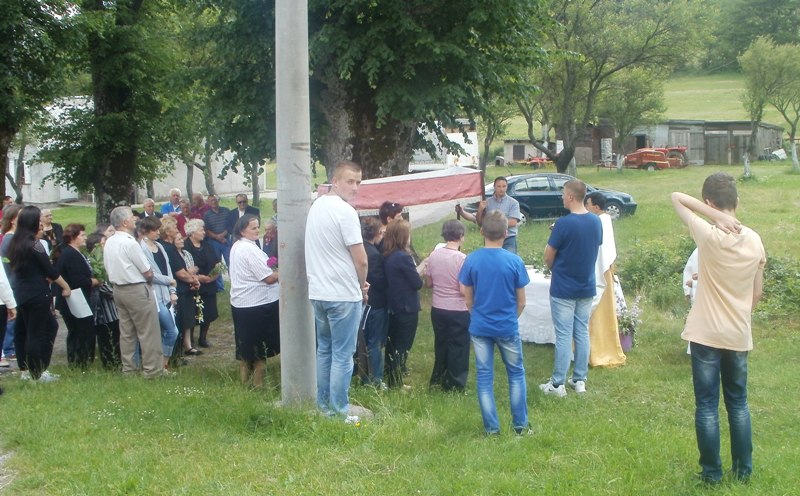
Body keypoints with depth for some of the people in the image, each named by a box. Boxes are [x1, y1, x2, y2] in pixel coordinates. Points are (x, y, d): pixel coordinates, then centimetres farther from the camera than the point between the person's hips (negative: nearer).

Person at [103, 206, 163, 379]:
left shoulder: (108, 243, 5)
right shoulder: (130, 243, -20)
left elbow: (108, 268, 14)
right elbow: (148, 272, -16)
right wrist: (148, 278, 5)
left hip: (118, 289, 9)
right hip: (137, 290, -9)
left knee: (126, 331, 15)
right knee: (148, 332, -1)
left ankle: (128, 367, 20)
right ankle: (152, 369, 1)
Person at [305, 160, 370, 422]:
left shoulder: (316, 206, 8)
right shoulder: (345, 212, -18)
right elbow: (360, 259, -18)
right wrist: (362, 285, 2)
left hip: (318, 292, 8)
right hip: (343, 294, -8)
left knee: (324, 349, 18)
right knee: (343, 354, 0)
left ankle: (324, 404, 25)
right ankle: (340, 409, 6)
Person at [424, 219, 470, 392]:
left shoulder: (433, 255, -2)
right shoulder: (462, 259, -19)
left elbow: (428, 283, 7)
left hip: (437, 309, 5)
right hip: (458, 311, -5)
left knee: (440, 345, 20)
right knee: (458, 348, 8)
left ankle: (438, 379, 31)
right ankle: (455, 384, 15)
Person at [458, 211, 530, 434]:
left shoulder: (471, 260, -9)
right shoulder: (514, 261, -13)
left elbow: (468, 298, 0)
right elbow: (521, 301, -4)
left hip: (480, 327, 1)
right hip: (507, 327, -1)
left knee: (484, 376, 10)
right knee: (516, 373, 16)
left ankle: (491, 427, 14)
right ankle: (520, 424, 19)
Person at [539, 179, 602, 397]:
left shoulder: (564, 223, -19)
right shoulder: (596, 222, 0)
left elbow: (548, 257, -11)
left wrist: (553, 267, 9)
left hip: (563, 289, -5)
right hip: (587, 287, 5)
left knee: (564, 336, -1)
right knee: (582, 333, 13)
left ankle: (558, 384, 5)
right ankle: (580, 380, 18)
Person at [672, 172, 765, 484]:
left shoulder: (708, 235, -16)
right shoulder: (754, 240, -2)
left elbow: (676, 198, -9)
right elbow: (757, 293, 5)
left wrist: (715, 216, -18)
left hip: (706, 335, -4)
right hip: (739, 336, 4)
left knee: (707, 406, 5)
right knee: (738, 403, 16)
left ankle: (711, 472, 10)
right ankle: (743, 470, 22)